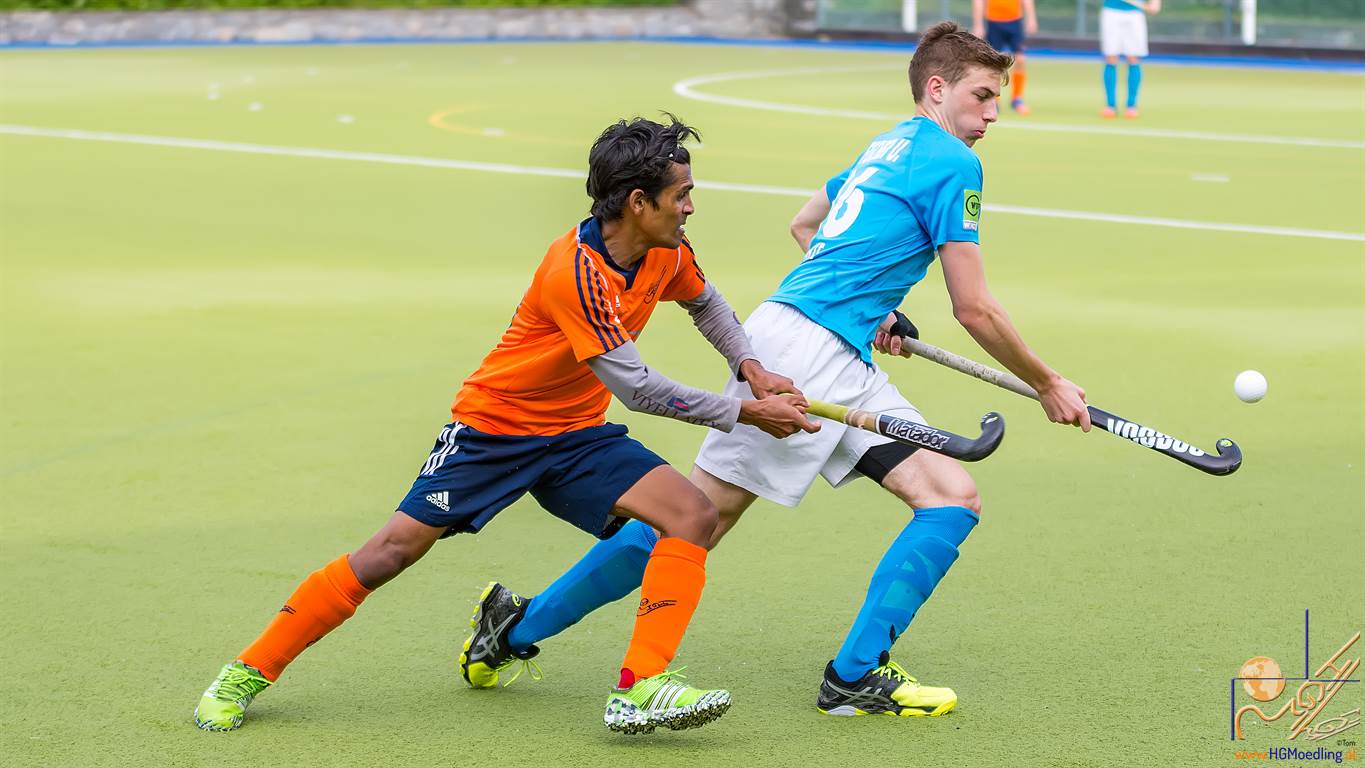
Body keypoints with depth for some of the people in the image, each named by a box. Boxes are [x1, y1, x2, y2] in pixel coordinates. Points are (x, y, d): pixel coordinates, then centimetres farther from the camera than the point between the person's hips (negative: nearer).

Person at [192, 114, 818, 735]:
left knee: (694, 516, -15)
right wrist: (745, 414, -23)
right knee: (394, 550, -10)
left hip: (577, 436, 7)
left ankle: (641, 688, -22)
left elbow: (706, 303, 20)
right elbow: (634, 388, -29)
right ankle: (249, 670, 5)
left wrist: (751, 368, 4)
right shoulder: (574, 272, -30)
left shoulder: (667, 251, -5)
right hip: (494, 425, -6)